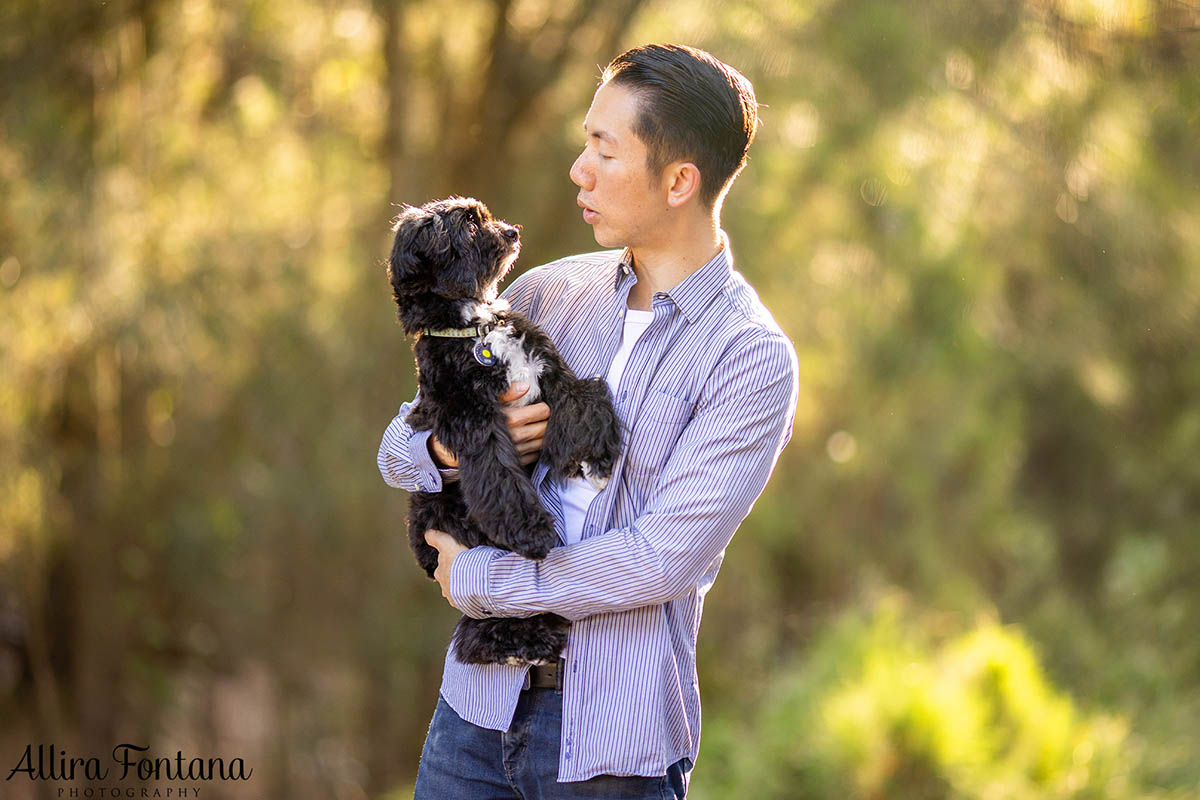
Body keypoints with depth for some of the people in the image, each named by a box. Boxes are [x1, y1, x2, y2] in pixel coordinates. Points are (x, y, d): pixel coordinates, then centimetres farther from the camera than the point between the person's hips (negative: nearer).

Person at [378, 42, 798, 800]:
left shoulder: (754, 360, -9)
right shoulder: (547, 294, 6)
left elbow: (662, 560, -18)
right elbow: (399, 449, 12)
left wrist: (479, 579, -10)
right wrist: (452, 449, -11)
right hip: (480, 701, 4)